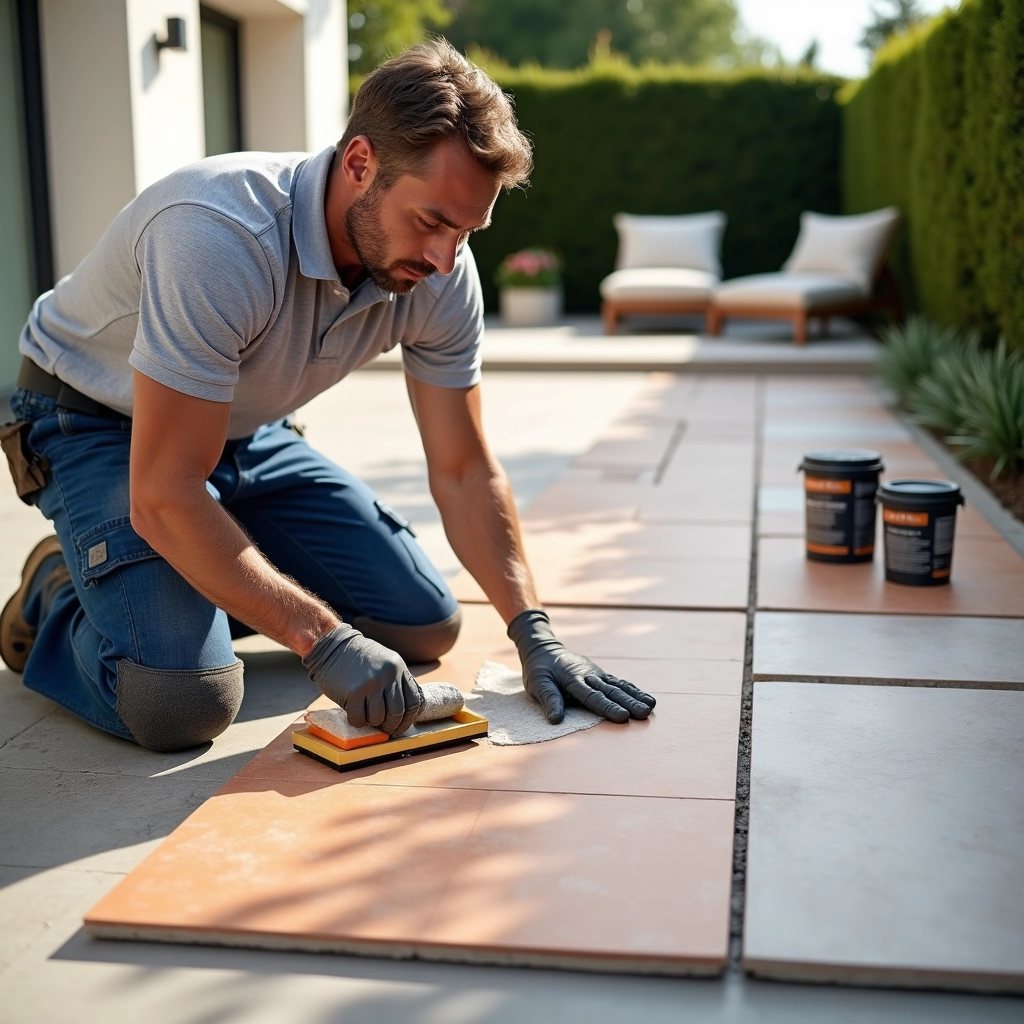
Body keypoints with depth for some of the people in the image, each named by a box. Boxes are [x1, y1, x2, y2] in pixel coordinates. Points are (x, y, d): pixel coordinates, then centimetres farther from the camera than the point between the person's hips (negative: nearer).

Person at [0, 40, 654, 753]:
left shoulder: (442, 273, -16)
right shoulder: (221, 236, -37)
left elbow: (463, 470, -7)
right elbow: (165, 499, -36)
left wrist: (534, 631, -16)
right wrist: (325, 640, -36)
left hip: (248, 433, 6)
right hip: (99, 428, -6)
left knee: (425, 627, 1)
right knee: (184, 702, -26)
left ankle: (210, 588, 19)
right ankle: (60, 593, 6)